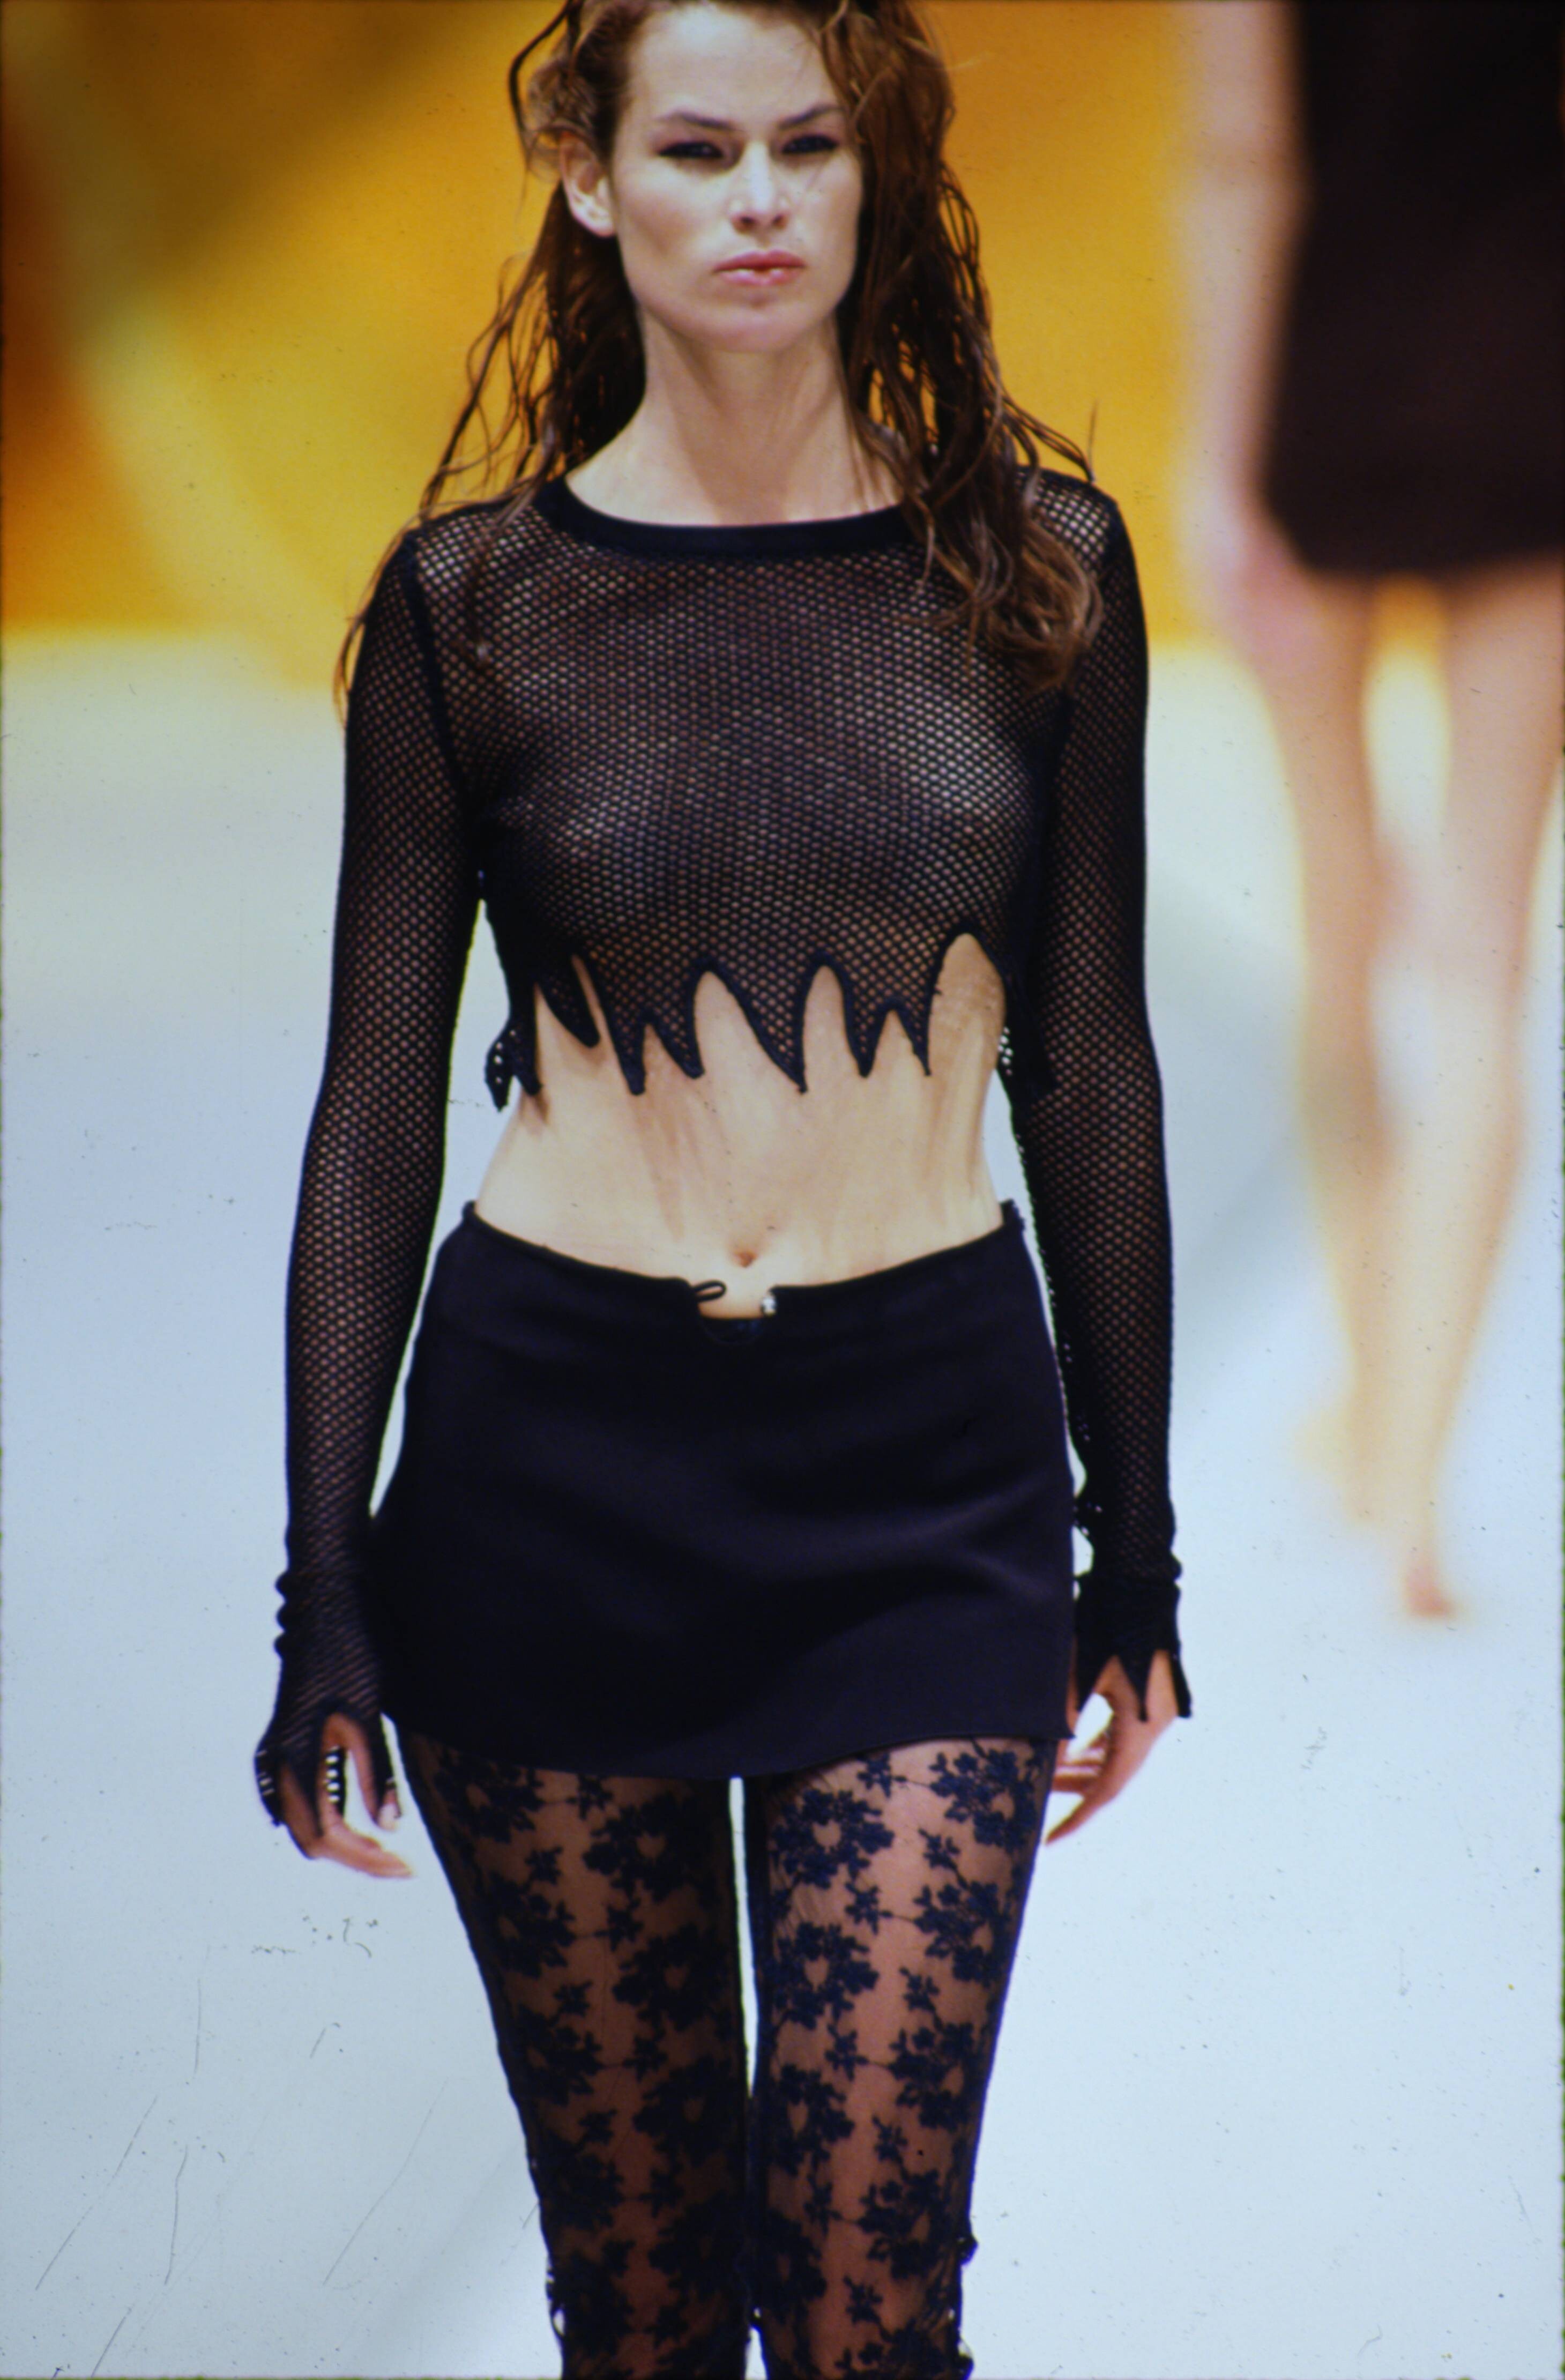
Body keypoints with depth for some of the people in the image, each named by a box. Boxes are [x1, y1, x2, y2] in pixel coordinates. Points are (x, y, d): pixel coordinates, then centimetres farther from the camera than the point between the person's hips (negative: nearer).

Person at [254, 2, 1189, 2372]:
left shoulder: (1035, 565, 3)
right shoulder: (473, 594, 0)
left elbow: (1092, 1072, 6)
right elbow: (380, 1106, 1)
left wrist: (1139, 1550, 7)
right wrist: (325, 1595, -2)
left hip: (928, 1455, 0)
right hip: (555, 1445, 0)